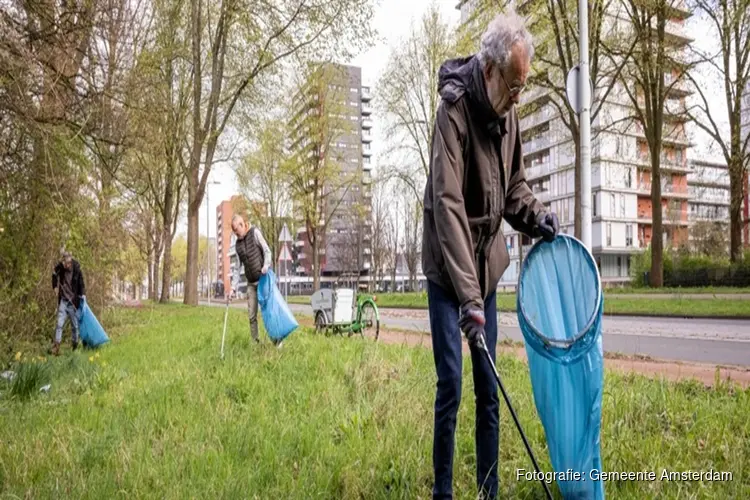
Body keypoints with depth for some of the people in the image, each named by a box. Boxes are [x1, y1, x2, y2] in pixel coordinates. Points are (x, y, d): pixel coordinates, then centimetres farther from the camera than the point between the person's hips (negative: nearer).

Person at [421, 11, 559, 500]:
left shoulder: (508, 112, 4)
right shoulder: (454, 110, -19)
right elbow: (447, 205, -28)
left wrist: (537, 217, -4)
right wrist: (467, 295, -33)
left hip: (487, 263, 7)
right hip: (448, 270, -6)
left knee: (489, 389, 11)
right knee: (451, 385, -4)